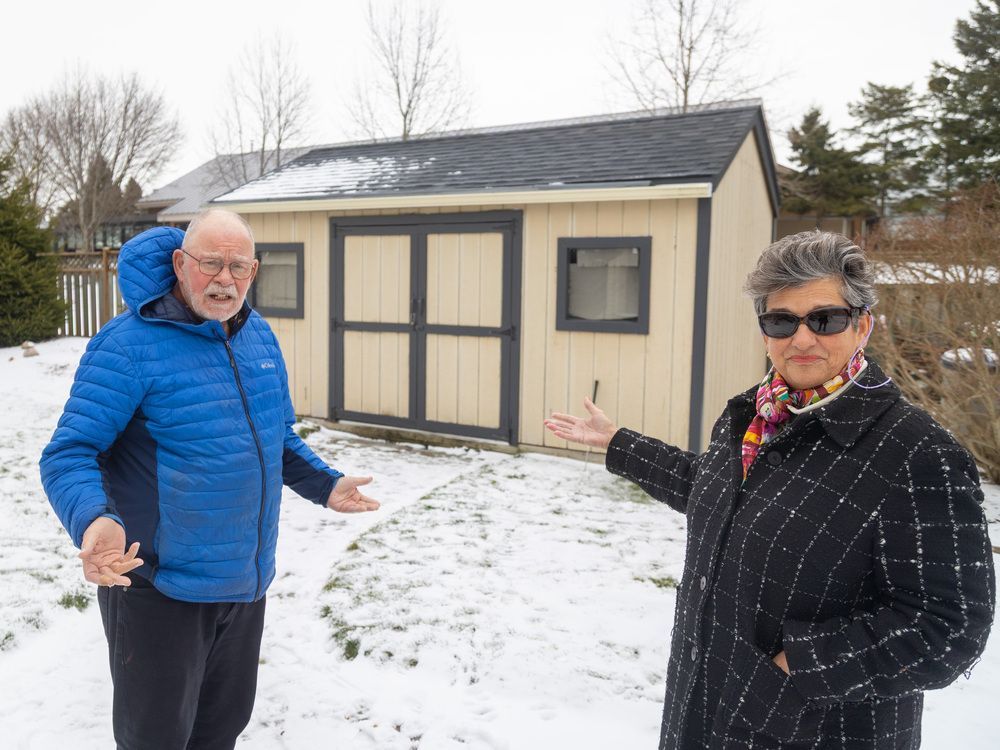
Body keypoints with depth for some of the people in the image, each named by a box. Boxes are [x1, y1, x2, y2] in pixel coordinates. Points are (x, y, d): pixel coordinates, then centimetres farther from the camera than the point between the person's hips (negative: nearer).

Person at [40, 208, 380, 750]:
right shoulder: (129, 344, -18)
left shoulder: (259, 336, 4)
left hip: (247, 582, 6)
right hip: (159, 589, -6)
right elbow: (68, 455, -19)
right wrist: (92, 520, -38)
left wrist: (325, 485, 8)